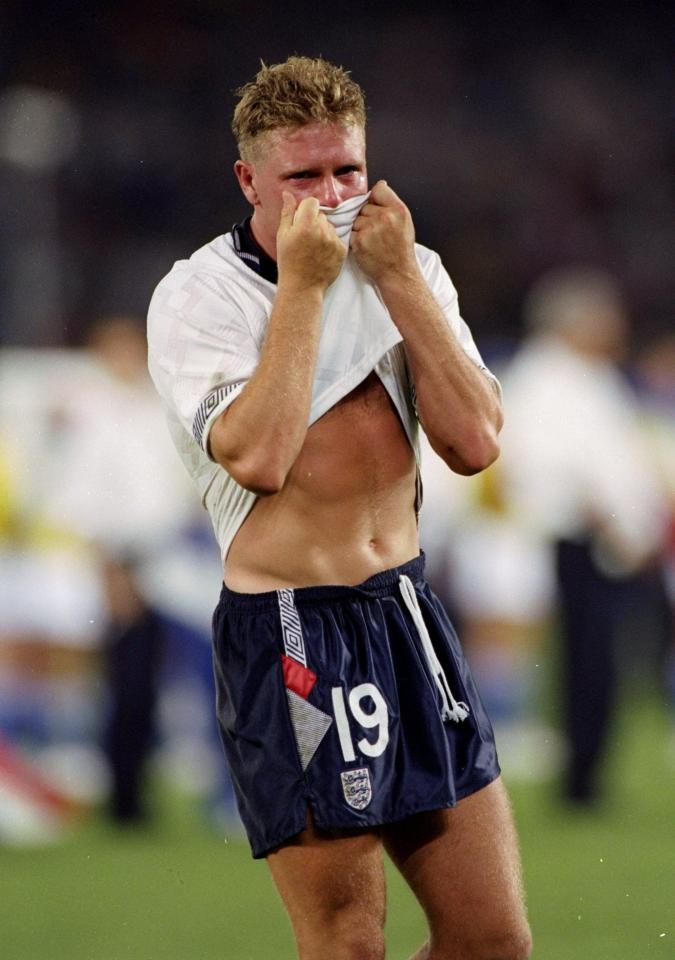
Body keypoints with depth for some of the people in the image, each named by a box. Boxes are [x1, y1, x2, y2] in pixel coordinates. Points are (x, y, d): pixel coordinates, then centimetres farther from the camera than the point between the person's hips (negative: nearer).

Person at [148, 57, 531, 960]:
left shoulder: (409, 272, 9)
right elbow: (256, 456, -21)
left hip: (409, 612, 5)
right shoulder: (194, 297, -6)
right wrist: (303, 283, -16)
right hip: (287, 635, -5)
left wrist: (396, 276, -8)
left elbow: (474, 442, -3)